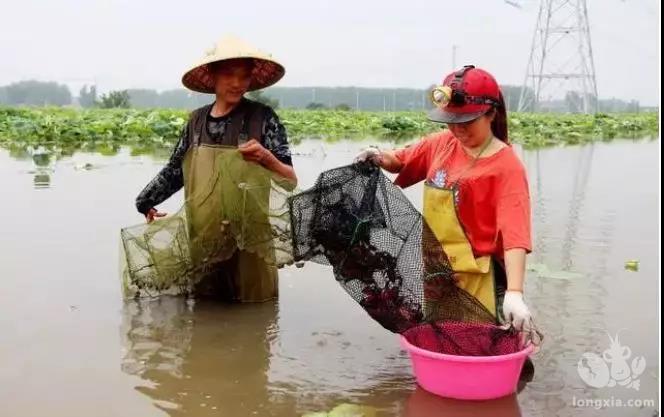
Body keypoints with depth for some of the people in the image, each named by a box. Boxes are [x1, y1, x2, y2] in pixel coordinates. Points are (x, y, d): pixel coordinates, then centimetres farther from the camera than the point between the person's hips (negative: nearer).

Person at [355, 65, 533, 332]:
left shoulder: (507, 167, -15)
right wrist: (380, 158, -3)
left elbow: (514, 233, -25)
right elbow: (402, 162, 20)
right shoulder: (441, 144, 3)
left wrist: (514, 292, -36)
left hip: (475, 280, -6)